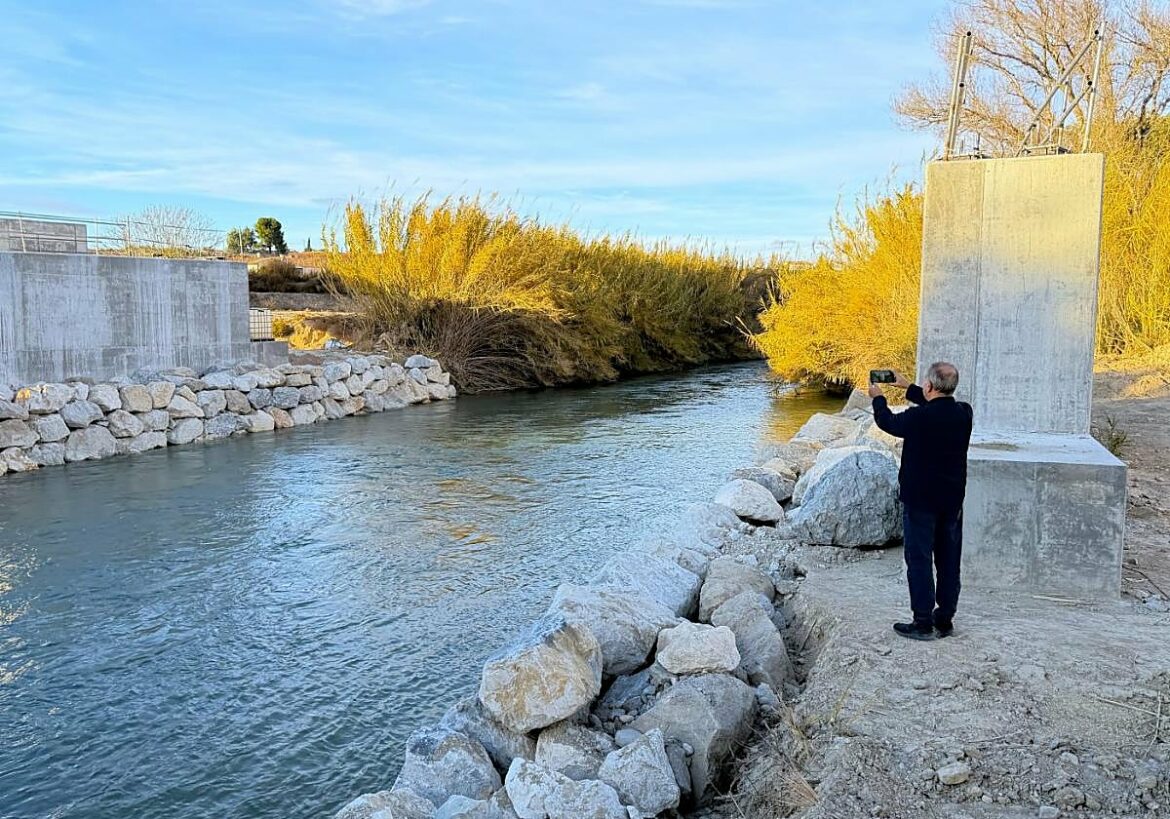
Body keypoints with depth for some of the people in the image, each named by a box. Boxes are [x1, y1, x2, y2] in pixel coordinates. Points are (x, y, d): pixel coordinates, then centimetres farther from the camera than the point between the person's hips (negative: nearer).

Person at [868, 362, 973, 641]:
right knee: (949, 560, 13)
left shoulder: (919, 417, -20)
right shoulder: (964, 413, -2)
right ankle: (945, 619, 22)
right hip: (953, 499, 6)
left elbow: (888, 422, -1)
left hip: (920, 499, -6)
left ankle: (923, 623, 4)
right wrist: (907, 386, 29)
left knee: (919, 560, 1)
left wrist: (878, 398, 19)